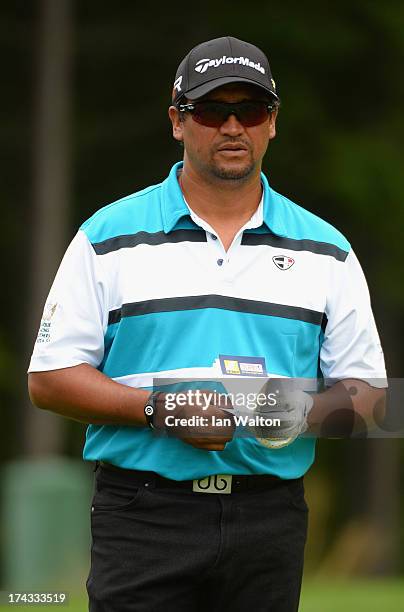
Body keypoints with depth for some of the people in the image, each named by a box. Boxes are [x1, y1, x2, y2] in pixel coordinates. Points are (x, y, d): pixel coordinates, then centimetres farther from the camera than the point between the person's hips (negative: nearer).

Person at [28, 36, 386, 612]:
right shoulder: (108, 236, 4)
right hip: (144, 516, -2)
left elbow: (366, 392, 12)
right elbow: (50, 378, 1)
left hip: (271, 519, 2)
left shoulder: (327, 251, 11)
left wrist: (307, 413, -11)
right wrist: (160, 409, -13)